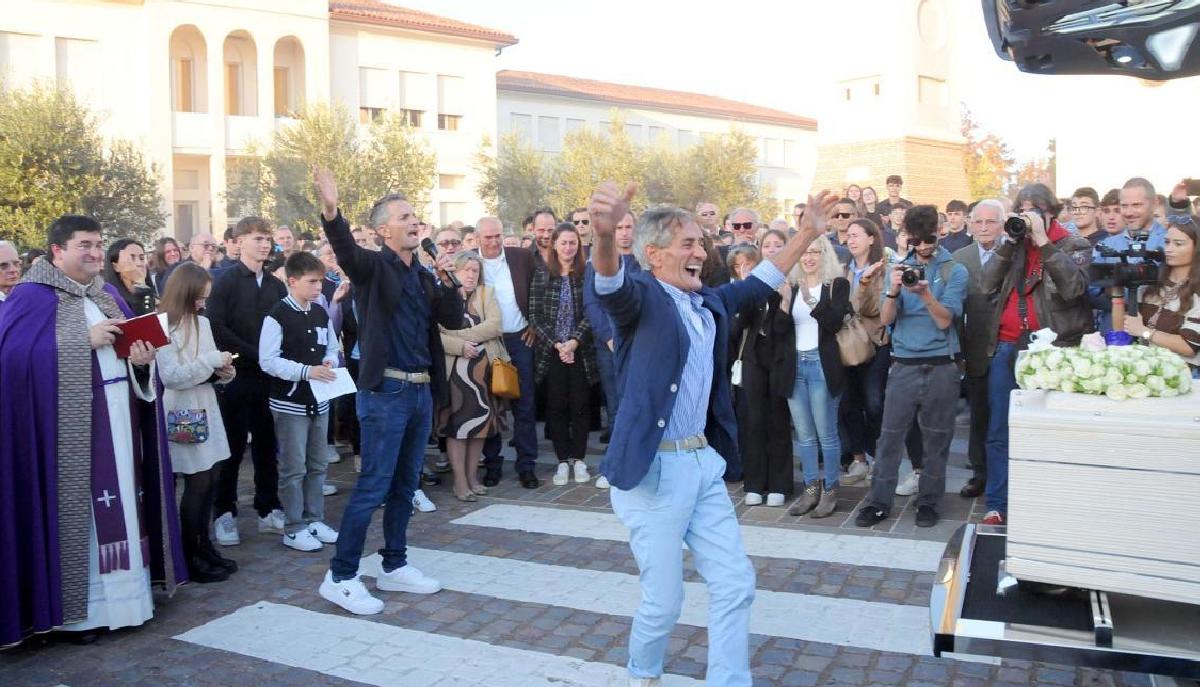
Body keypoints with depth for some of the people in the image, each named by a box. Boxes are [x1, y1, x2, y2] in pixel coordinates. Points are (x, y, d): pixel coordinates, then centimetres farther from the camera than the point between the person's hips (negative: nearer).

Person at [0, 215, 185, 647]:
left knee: (118, 507, 10)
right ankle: (77, 607, 9)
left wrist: (142, 359, -7)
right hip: (67, 429, -6)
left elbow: (134, 345, 17)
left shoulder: (109, 295, 15)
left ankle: (119, 591, 20)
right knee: (77, 512, -2)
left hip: (117, 421, 7)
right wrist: (85, 340, -21)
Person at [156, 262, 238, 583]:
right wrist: (212, 360, -18)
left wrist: (223, 371, -3)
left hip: (205, 409, 7)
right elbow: (171, 376, -18)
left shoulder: (202, 322, 9)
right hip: (182, 416, -7)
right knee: (197, 483, -3)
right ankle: (189, 558, 8)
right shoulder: (163, 326, -11)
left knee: (208, 480, 10)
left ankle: (204, 547, 21)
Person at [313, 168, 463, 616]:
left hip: (421, 391, 7)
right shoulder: (373, 267, -6)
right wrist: (331, 212, -46)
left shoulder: (423, 275, 14)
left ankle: (394, 567, 26)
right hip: (385, 391, -7)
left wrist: (447, 281, -4)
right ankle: (340, 577, 5)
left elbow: (454, 320, 11)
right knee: (373, 486, -5)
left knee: (405, 485, 14)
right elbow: (345, 250, -27)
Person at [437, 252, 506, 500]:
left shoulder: (487, 294, 11)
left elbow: (495, 325, -5)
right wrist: (460, 346, -20)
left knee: (481, 421, 7)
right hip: (455, 368, -3)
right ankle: (460, 481, 3)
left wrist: (459, 334, -11)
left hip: (484, 367, 4)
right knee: (456, 423, -3)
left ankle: (472, 477, 17)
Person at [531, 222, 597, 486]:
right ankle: (562, 461, 13)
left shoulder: (587, 275, 0)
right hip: (551, 352, 1)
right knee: (556, 406, 4)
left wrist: (574, 341, -15)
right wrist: (556, 344, -10)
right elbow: (535, 315, 0)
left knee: (580, 405, 3)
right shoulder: (542, 276, 3)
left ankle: (578, 459, 14)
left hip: (581, 351, -1)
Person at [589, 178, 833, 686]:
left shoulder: (709, 303, 11)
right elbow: (611, 285, -33)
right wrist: (603, 234, -55)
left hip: (704, 463, 7)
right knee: (663, 599, 5)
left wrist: (808, 231, 22)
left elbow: (761, 283, 25)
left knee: (735, 584, 10)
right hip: (654, 470, -7)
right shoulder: (641, 297, -11)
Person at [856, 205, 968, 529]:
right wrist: (893, 290, -19)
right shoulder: (900, 268, 9)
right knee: (889, 435, 1)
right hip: (903, 365, 2)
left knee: (936, 439, 6)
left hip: (941, 366, -1)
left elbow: (944, 320, -7)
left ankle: (928, 502, 18)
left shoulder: (954, 271, 1)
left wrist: (925, 293, -23)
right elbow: (886, 318, 0)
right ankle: (879, 502, 8)